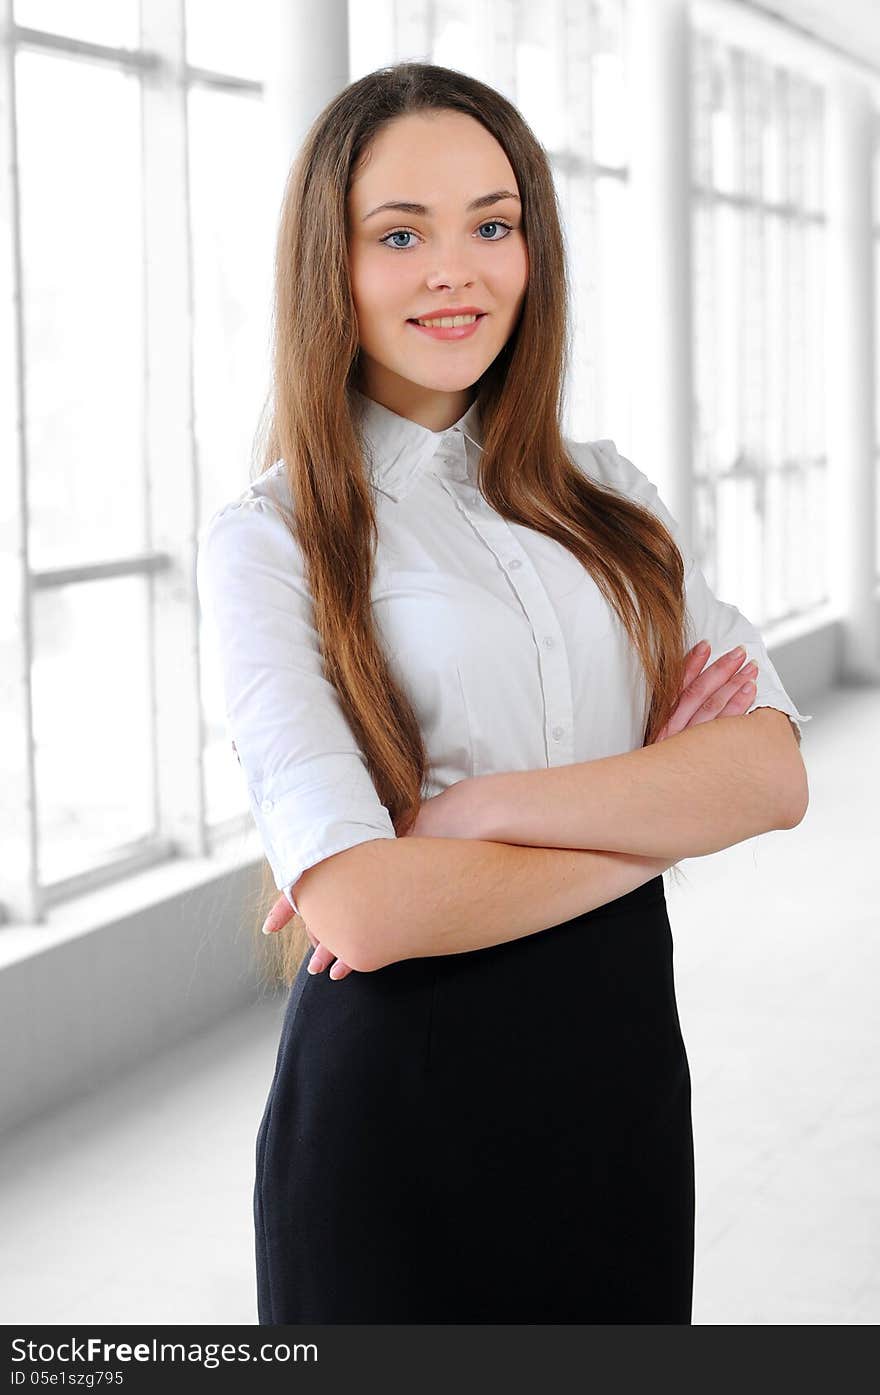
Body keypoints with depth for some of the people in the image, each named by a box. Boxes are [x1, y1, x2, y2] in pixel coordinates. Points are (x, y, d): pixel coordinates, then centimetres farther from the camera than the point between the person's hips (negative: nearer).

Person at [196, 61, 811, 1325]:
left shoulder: (605, 497, 7)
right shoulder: (268, 542, -8)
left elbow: (774, 771, -7)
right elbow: (359, 907, -20)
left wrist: (482, 810, -18)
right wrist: (664, 813, -10)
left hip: (625, 1064, 4)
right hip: (398, 1091, -4)